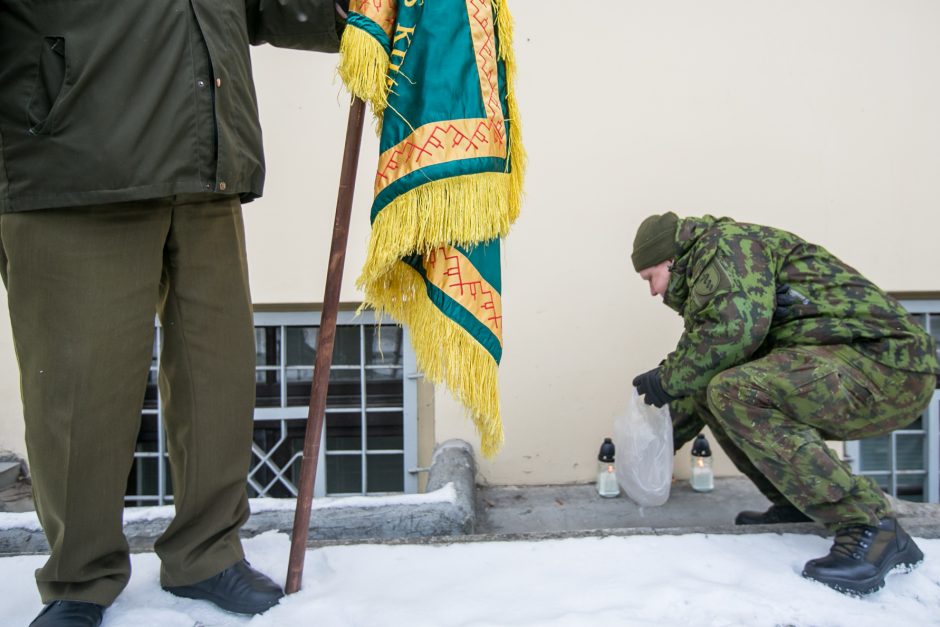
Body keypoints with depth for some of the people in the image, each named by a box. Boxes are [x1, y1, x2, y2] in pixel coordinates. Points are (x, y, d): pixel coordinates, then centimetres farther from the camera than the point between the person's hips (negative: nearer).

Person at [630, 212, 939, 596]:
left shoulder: (723, 242, -7)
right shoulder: (707, 277, 22)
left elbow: (735, 327, -24)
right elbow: (702, 380, 29)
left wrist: (668, 380, -10)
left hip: (887, 361, -10)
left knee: (736, 391, -28)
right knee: (715, 391, 12)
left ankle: (870, 528, -21)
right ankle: (797, 505, 11)